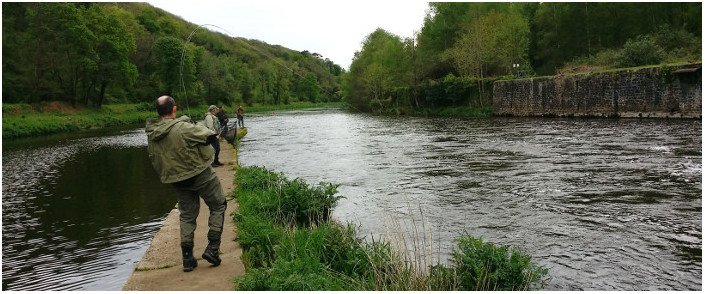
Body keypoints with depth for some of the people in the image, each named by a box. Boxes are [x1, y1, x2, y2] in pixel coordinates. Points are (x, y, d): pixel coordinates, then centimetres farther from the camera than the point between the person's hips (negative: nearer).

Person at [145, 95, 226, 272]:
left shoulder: (151, 135, -1)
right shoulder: (183, 128, -23)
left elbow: (155, 161, 9)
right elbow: (209, 136, -14)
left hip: (178, 181, 6)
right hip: (200, 174, -6)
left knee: (186, 216, 16)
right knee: (218, 206, 12)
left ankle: (187, 259, 16)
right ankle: (212, 247, 6)